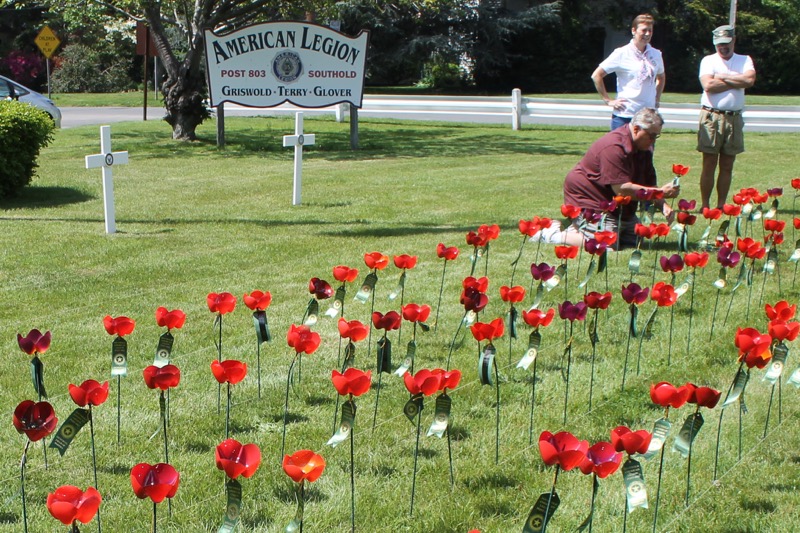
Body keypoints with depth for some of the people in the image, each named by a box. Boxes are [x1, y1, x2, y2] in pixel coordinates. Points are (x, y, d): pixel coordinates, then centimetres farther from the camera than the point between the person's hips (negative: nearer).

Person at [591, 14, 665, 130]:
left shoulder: (656, 55, 9)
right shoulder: (622, 54, -7)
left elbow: (661, 77, 29)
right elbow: (596, 75, -6)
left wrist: (657, 98, 15)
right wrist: (608, 100, -7)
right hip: (624, 116, -5)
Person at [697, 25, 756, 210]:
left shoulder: (745, 61, 10)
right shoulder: (708, 61, 2)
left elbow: (750, 79, -11)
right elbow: (708, 85, -15)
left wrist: (722, 77, -8)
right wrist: (737, 82, -7)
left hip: (734, 118, 3)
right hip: (712, 116, -3)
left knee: (727, 166, 7)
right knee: (709, 164, -1)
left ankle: (721, 205, 13)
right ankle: (705, 205, 4)